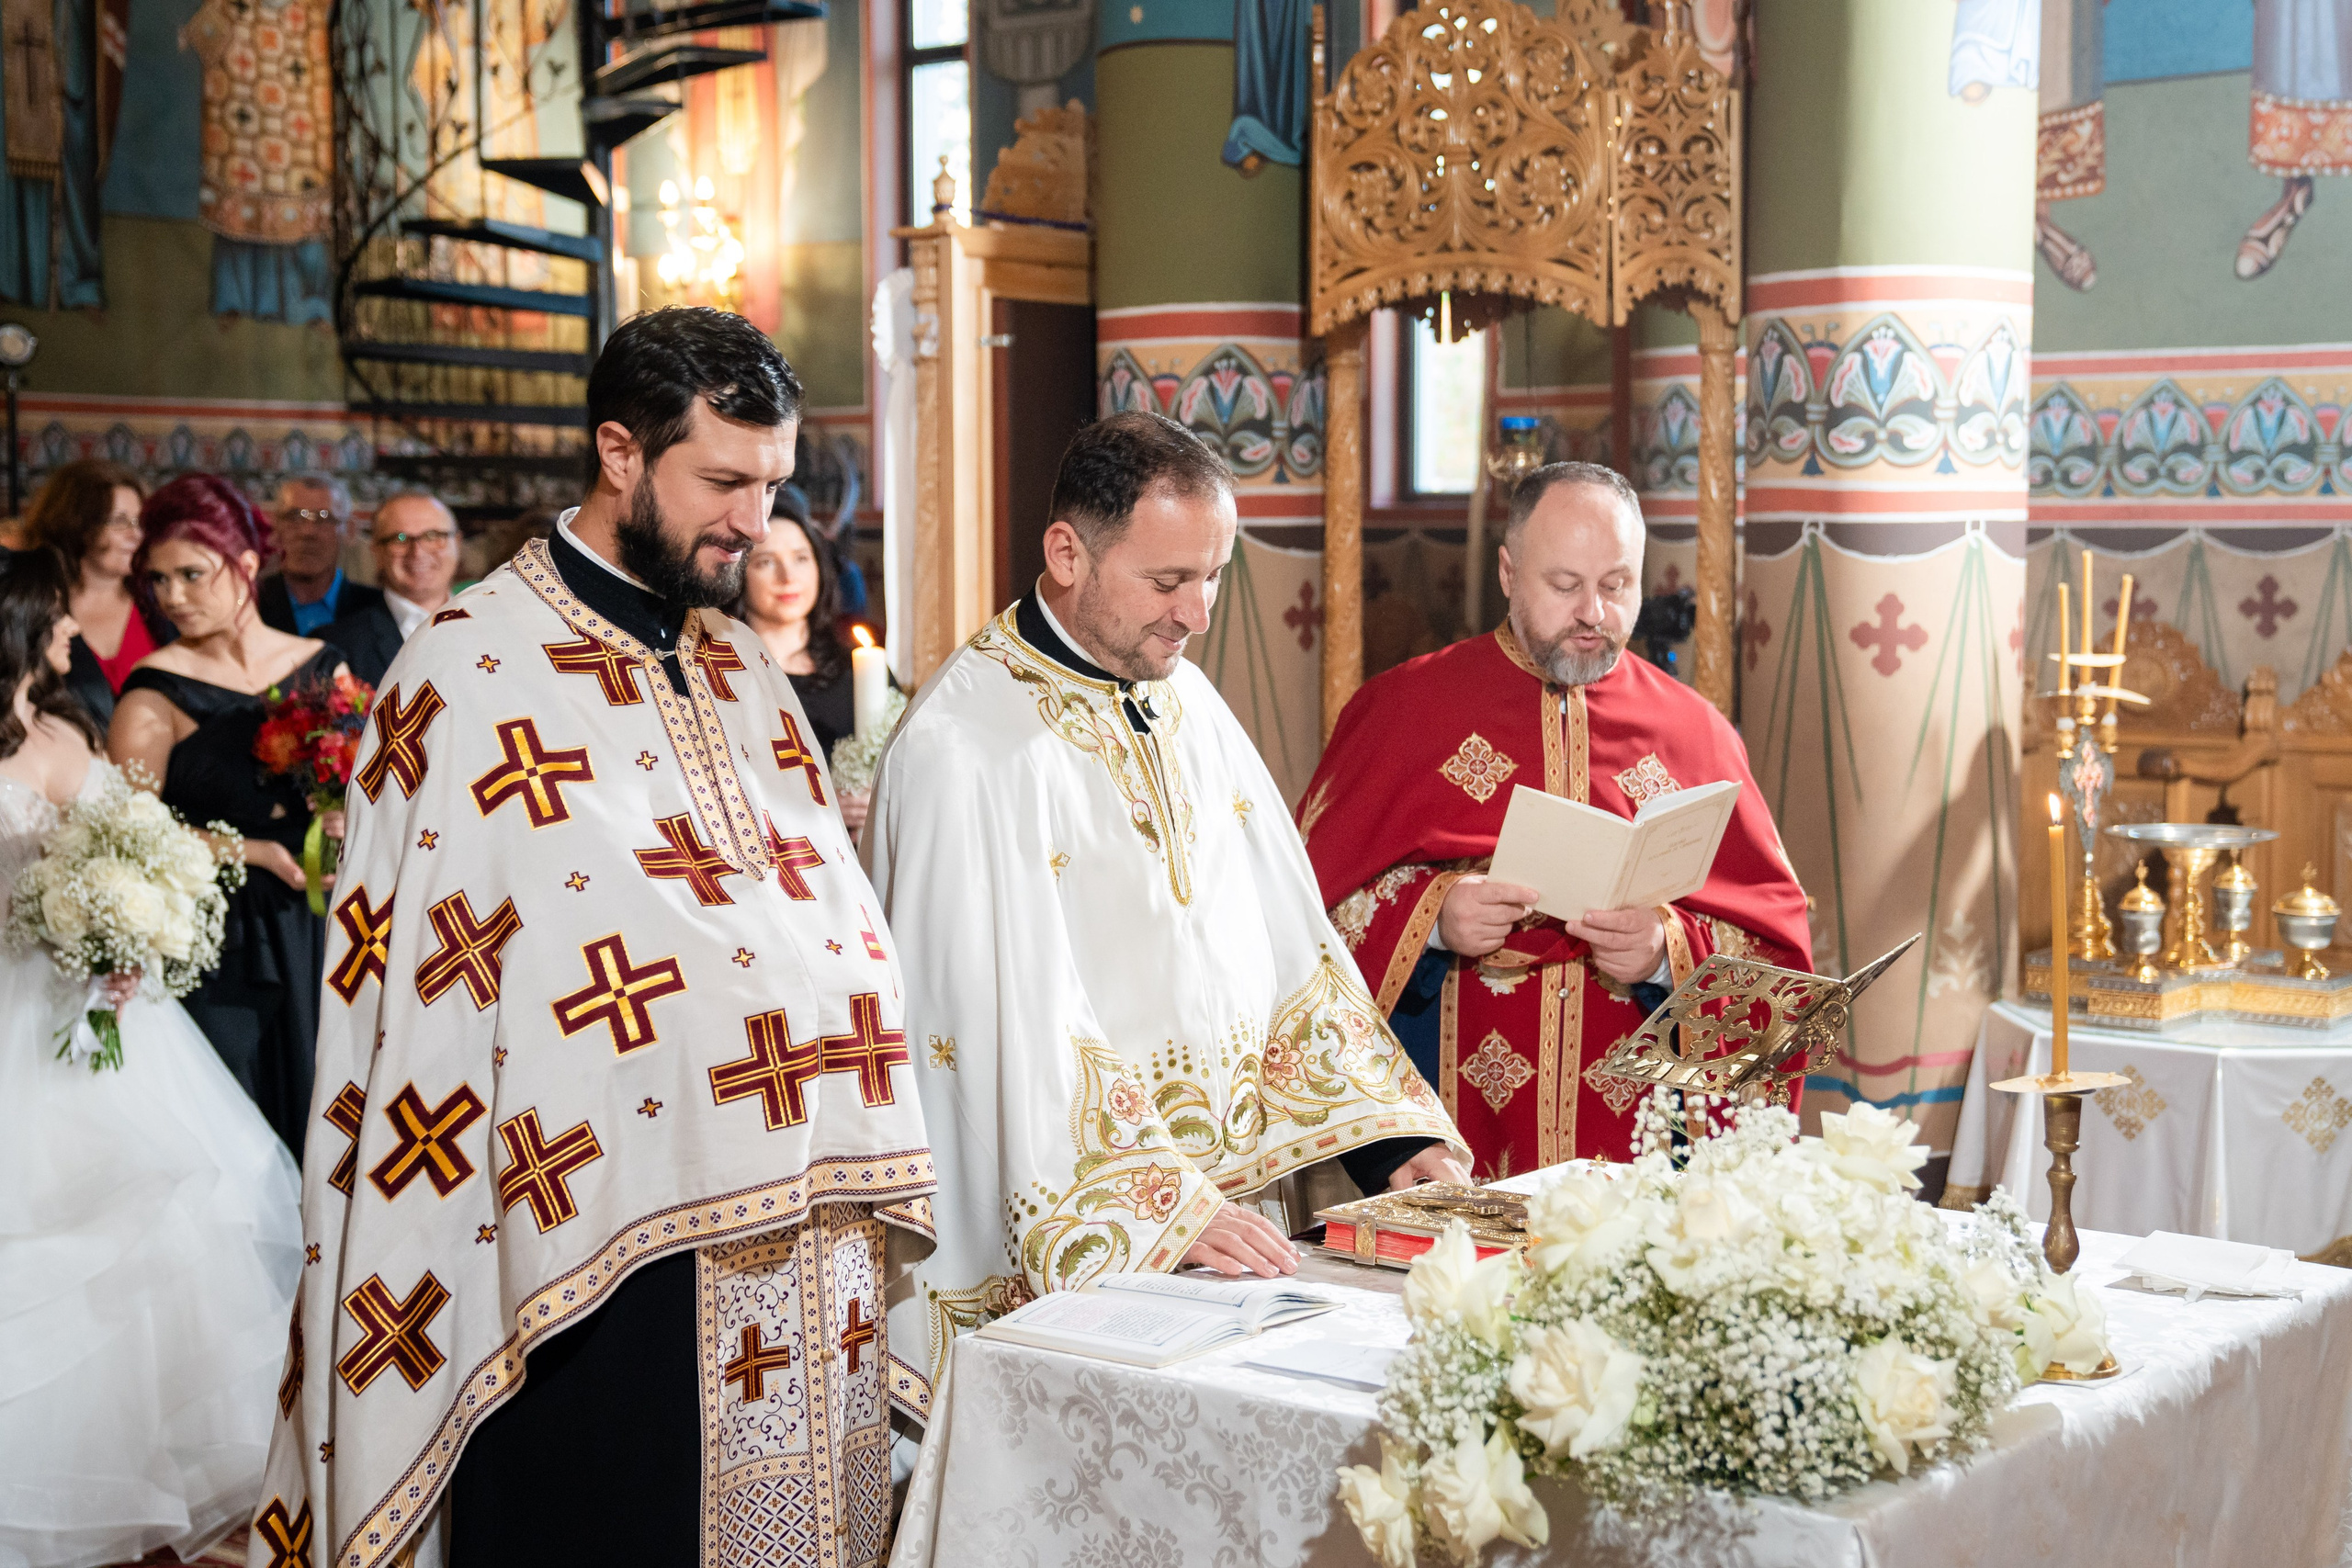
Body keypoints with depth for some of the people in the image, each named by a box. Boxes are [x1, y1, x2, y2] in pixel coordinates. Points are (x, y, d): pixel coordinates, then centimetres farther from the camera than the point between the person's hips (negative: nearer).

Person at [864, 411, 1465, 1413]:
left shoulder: (1186, 703, 13)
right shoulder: (963, 747, -10)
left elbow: (1287, 939, 14)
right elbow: (1009, 1016, -16)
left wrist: (1390, 1134, 4)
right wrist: (1158, 1210, -21)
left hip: (1231, 1215, 6)